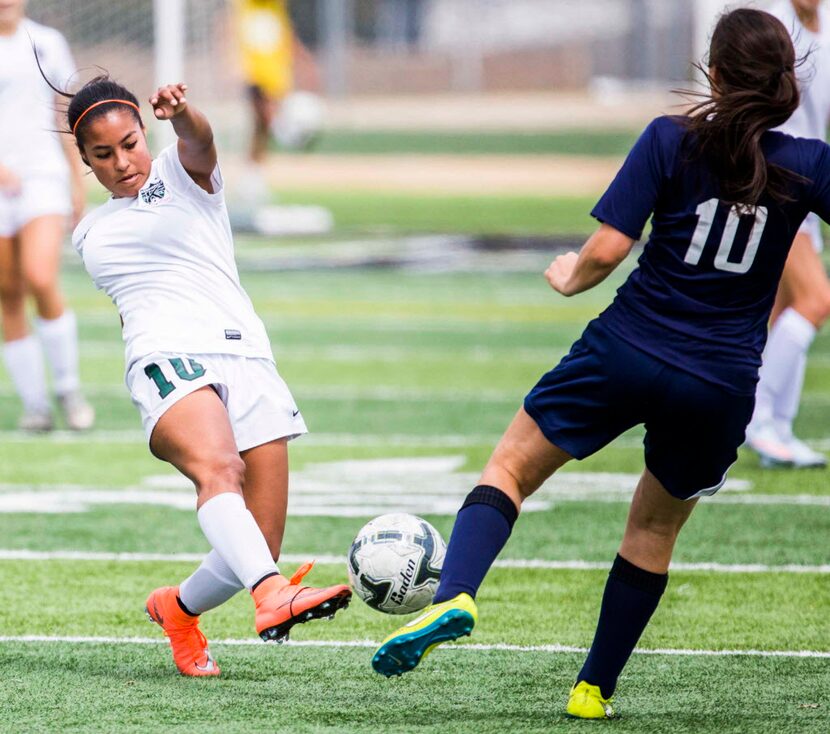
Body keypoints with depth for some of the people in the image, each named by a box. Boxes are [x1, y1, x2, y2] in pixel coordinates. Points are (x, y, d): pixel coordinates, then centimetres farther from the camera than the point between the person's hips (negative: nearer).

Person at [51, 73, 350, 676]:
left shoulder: (181, 173, 13)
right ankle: (272, 595, -58)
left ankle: (179, 609, 22)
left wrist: (183, 115, -37)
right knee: (217, 468, -34)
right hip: (168, 361, 0)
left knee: (258, 552, -8)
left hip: (247, 360, 0)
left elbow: (199, 143, -12)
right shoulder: (90, 235, 24)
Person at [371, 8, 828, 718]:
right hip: (724, 385, 2)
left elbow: (607, 250, -10)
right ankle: (595, 689, 24)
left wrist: (571, 277, 10)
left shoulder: (671, 141, -5)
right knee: (654, 529, 22)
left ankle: (454, 595, -18)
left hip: (627, 351, -2)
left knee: (509, 469, 9)